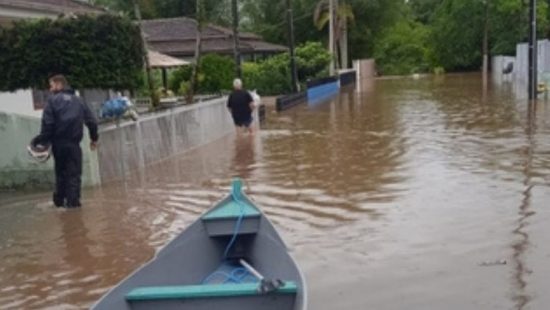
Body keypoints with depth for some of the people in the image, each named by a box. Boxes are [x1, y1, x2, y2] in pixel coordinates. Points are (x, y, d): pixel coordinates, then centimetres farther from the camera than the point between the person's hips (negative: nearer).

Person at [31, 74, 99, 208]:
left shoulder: (53, 100, 1)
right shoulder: (78, 100, 11)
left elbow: (47, 123, -10)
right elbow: (91, 121, 10)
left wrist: (42, 140, -4)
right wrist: (94, 138, 20)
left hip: (58, 143, 0)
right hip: (73, 143, 0)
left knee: (60, 172, 15)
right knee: (74, 173, 3)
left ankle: (59, 200, 19)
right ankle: (73, 200, -5)